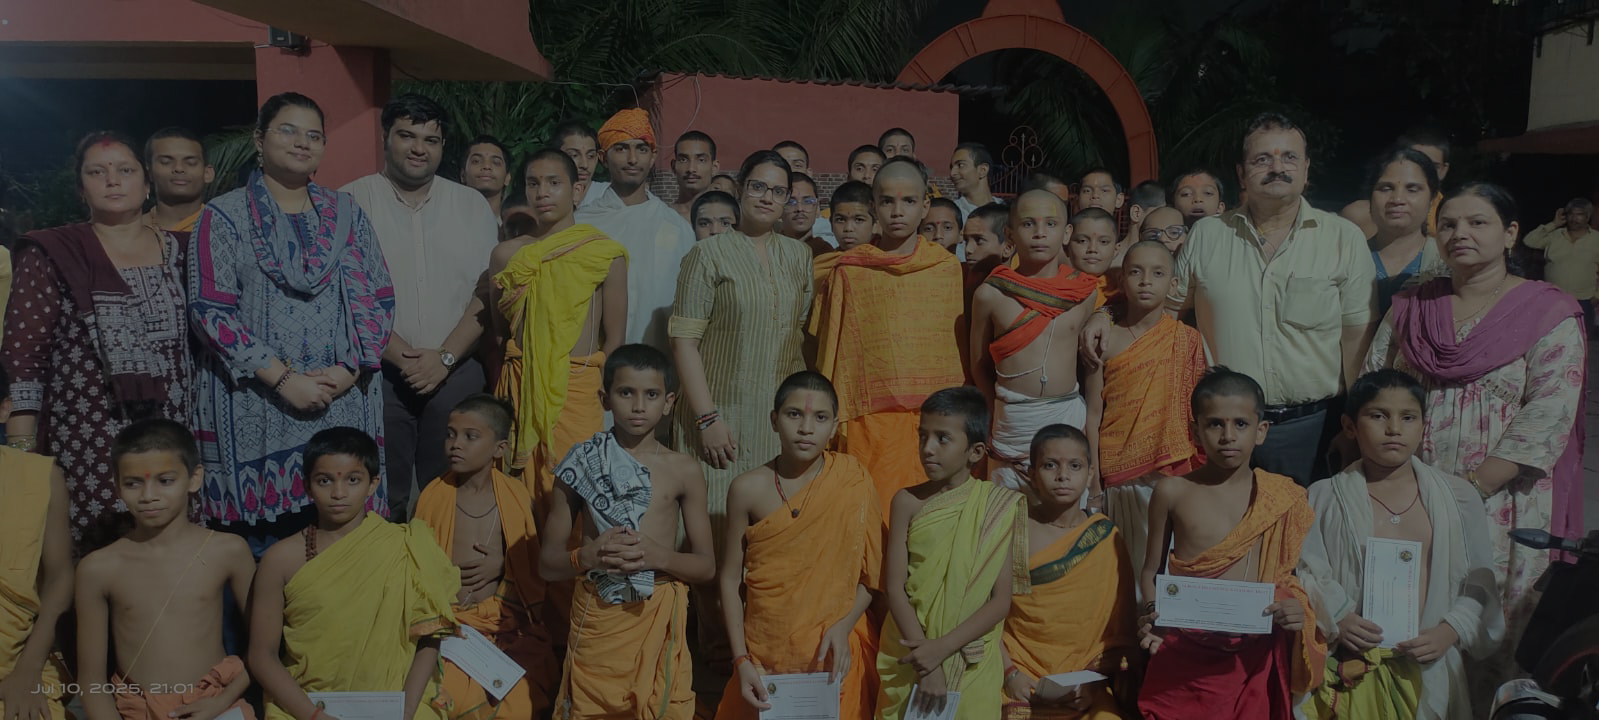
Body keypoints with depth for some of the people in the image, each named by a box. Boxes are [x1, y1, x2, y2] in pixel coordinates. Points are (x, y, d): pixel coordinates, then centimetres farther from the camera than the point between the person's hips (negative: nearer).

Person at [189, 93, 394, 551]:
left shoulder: (346, 214, 13)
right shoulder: (224, 217, 3)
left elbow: (378, 298, 9)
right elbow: (210, 311, -5)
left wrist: (350, 368, -7)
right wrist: (283, 379, -13)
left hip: (344, 403, 2)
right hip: (256, 405, -2)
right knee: (260, 544, 0)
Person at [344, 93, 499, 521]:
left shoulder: (472, 206, 9)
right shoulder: (353, 201, 1)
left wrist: (445, 357, -7)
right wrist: (401, 355, -12)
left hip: (455, 371, 2)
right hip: (377, 371, -2)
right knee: (383, 501, 3)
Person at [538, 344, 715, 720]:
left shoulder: (684, 470, 0)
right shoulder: (582, 464, 0)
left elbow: (706, 566, 2)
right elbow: (547, 563, 2)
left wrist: (657, 555, -17)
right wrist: (588, 555, -18)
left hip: (657, 619, 0)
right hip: (597, 616, 0)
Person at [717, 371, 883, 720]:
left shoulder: (853, 483, -8)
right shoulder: (749, 488, -7)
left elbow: (872, 575, -3)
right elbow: (730, 577, -2)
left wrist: (843, 626, -17)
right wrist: (741, 660, -6)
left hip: (834, 654, 0)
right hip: (765, 654, 0)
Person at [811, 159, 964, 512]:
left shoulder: (948, 268, 8)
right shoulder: (848, 270, 3)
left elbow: (960, 345, 12)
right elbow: (834, 351, 7)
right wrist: (834, 420, 6)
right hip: (871, 419, -1)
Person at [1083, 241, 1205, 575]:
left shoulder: (1187, 340, 2)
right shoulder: (1106, 341, -1)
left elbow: (1198, 412, 7)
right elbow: (1093, 415, 1)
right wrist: (1093, 483, -1)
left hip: (1172, 473, 1)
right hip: (1117, 475, -1)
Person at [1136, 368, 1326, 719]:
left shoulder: (1283, 499, 2)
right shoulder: (1173, 492, -1)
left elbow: (1292, 572, 8)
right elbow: (1151, 570, 6)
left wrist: (1297, 608, -12)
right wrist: (1152, 613, -11)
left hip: (1253, 653, 1)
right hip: (1184, 650, -1)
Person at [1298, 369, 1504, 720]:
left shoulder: (1458, 498, 6)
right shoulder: (1324, 499, 1)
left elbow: (1479, 583, 7)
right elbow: (1304, 572, -1)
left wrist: (1450, 632, -8)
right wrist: (1335, 619, -16)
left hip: (1428, 667, 2)